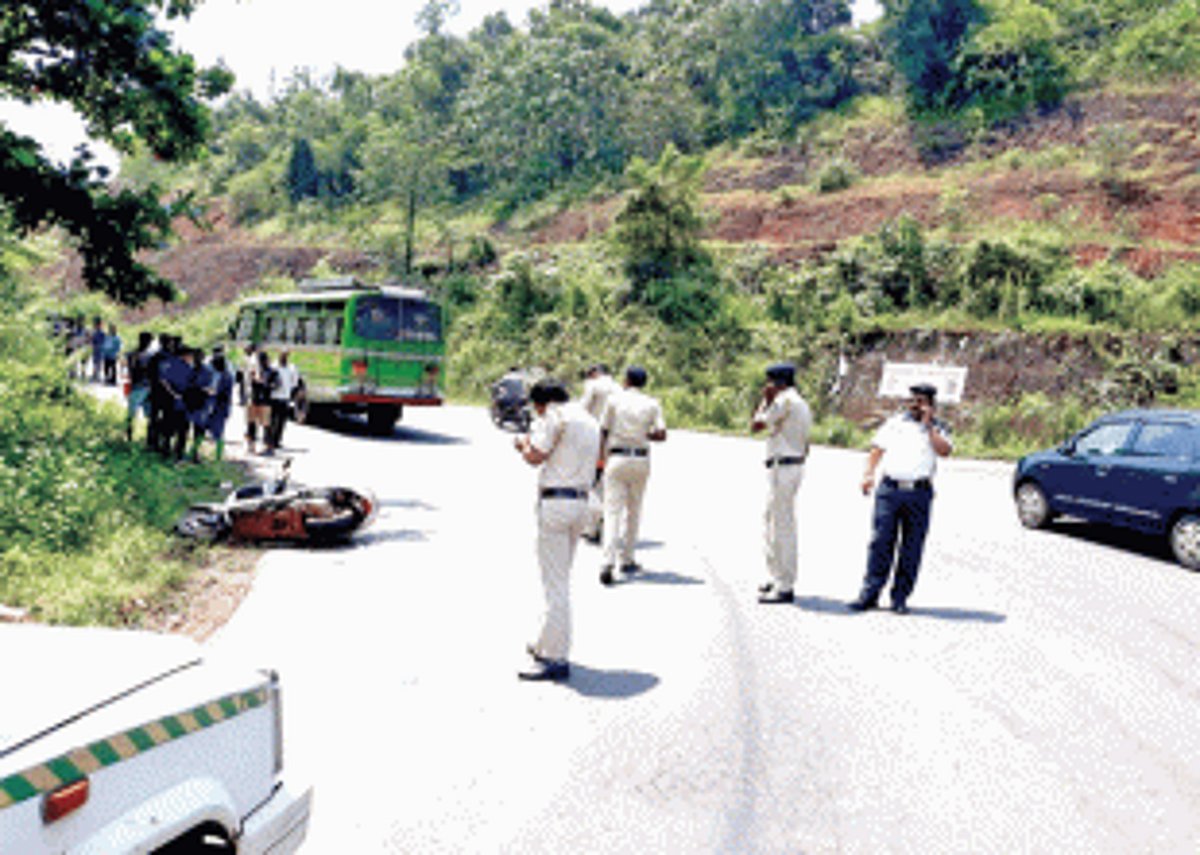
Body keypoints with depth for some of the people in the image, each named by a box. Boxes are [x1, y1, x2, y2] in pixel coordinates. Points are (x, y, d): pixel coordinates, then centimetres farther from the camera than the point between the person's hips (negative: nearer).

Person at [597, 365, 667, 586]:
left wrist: (603, 458, 11)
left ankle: (608, 562, -19)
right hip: (641, 459, 2)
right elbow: (661, 434, -7)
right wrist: (645, 435, 13)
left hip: (616, 458, -2)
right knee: (633, 511, 15)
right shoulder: (652, 404, 4)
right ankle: (626, 559, 20)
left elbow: (603, 431, 1)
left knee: (612, 511, -6)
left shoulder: (614, 399, 1)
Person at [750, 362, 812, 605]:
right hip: (795, 465, 10)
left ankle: (785, 587, -5)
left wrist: (764, 399, 0)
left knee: (783, 526, -7)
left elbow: (756, 426, -11)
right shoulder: (802, 404, 17)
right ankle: (776, 577, 26)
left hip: (782, 467, -10)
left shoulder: (784, 400, -14)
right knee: (769, 521, 19)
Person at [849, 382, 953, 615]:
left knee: (912, 548, 3)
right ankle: (869, 593, 3)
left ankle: (900, 598, 11)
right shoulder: (895, 422, 14)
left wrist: (928, 425, -7)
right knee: (880, 542, -2)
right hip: (889, 489, 1)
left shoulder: (938, 428, 9)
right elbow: (877, 449, 14)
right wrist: (868, 474, 1)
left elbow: (944, 450, -10)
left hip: (919, 492, -1)